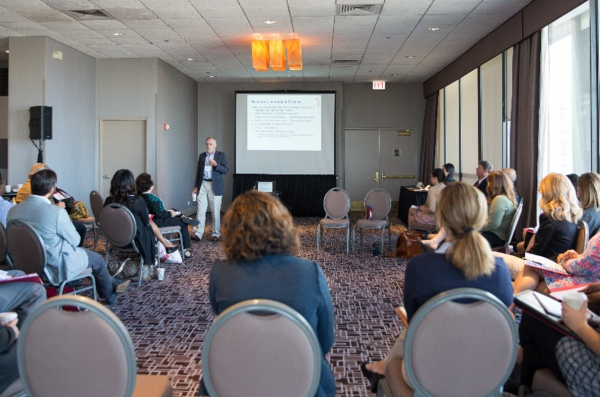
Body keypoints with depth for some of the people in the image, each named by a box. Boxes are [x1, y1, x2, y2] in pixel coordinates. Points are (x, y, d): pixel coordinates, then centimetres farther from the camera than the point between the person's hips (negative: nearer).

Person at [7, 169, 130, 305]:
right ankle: (109, 295, 45)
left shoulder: (13, 211, -10)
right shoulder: (57, 212, -29)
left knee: (82, 251, 30)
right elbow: (75, 240, -14)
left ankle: (111, 283, 44)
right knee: (97, 258, 21)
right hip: (56, 267, -7)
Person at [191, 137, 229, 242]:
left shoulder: (221, 155, 2)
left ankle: (216, 234, 12)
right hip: (202, 185, 3)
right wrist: (196, 186, 12)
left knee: (216, 212, 2)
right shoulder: (202, 156, 14)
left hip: (215, 186, -3)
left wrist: (216, 165, -20)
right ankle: (198, 234, 1)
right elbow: (198, 172, 17)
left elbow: (226, 170, -6)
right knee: (200, 211, -1)